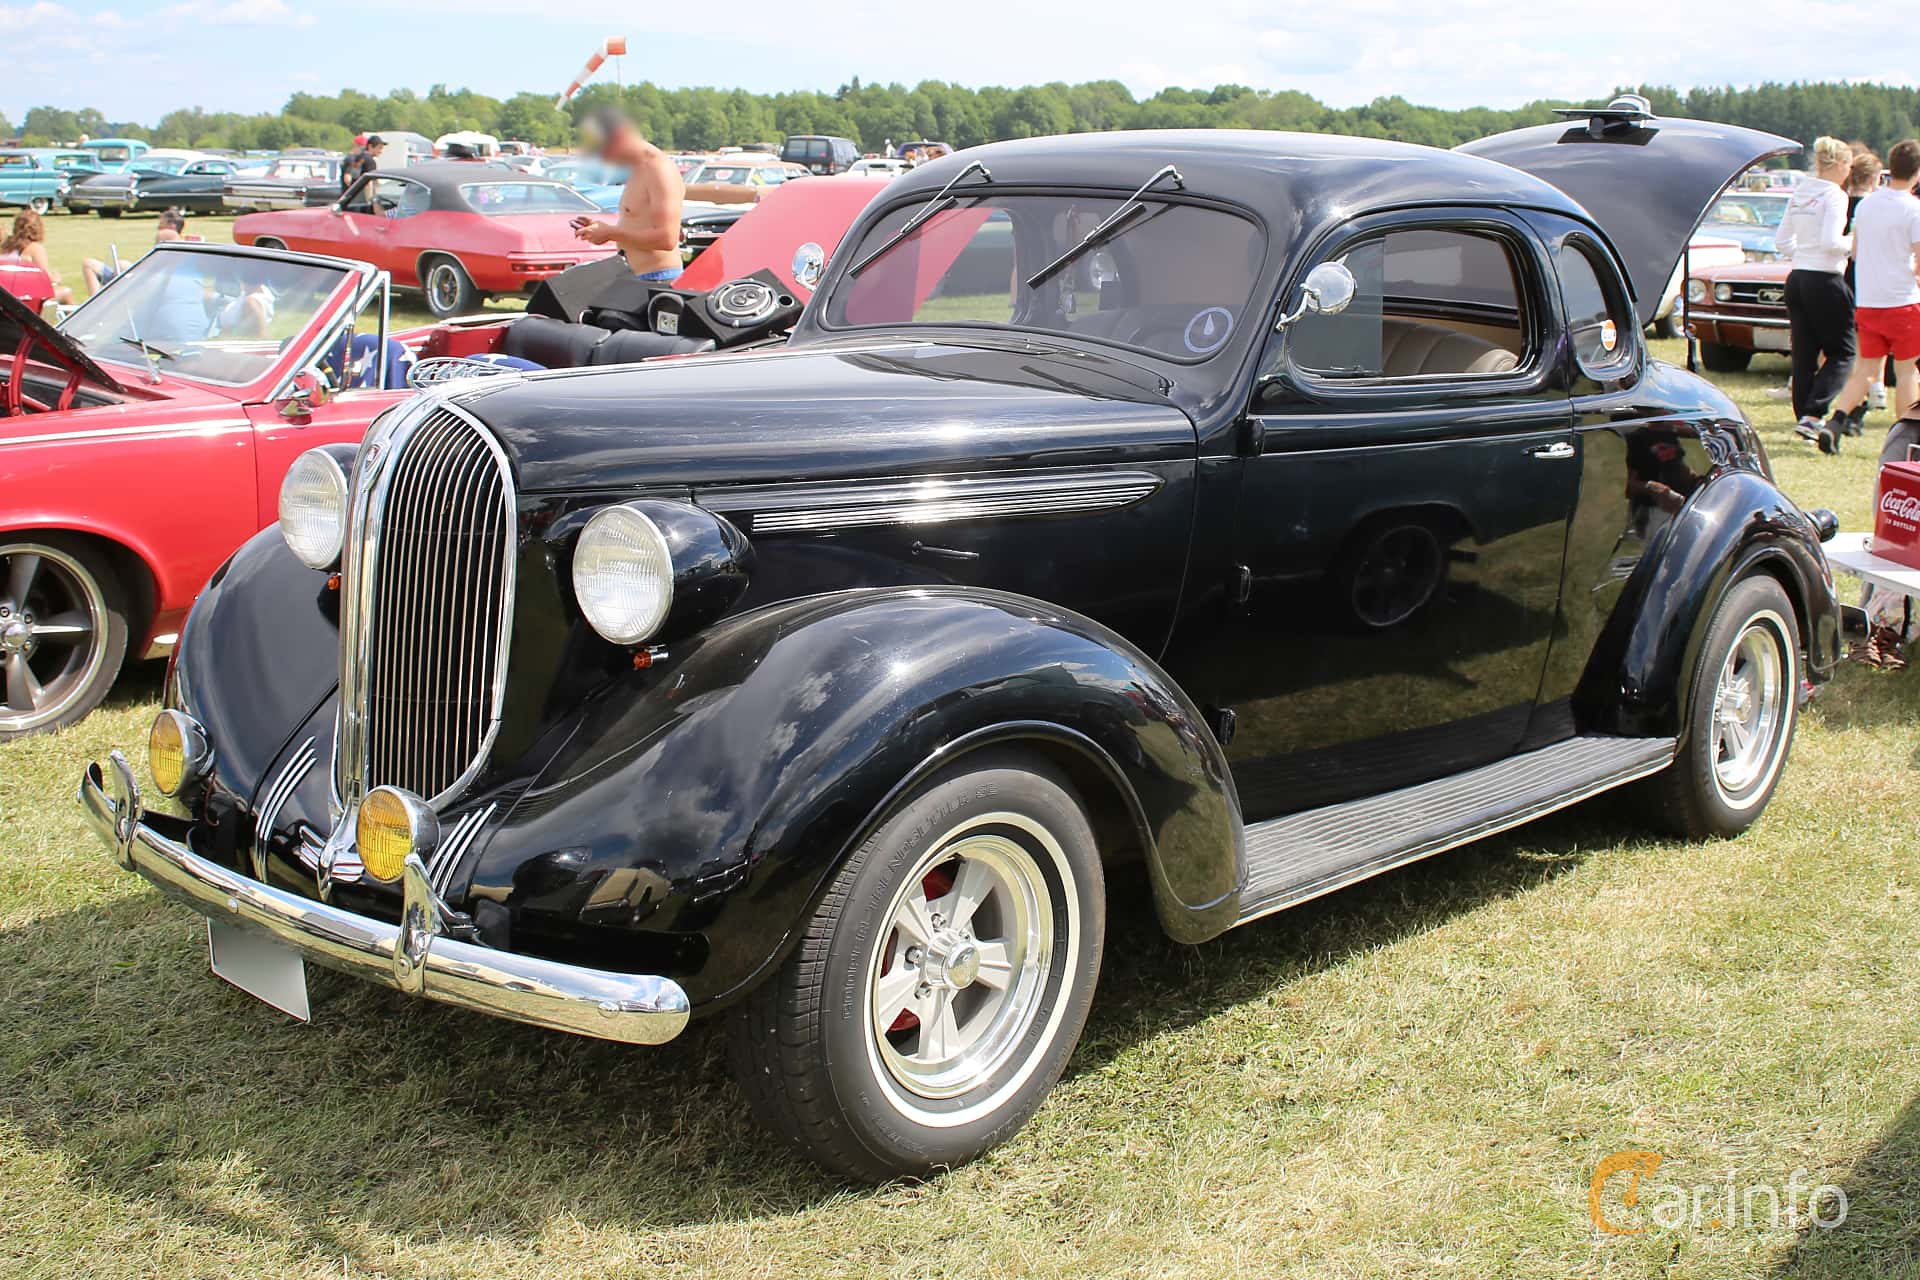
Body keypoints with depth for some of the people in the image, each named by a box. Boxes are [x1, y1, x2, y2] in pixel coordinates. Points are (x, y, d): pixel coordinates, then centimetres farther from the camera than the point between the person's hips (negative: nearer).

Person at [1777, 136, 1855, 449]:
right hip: (1825, 281, -7)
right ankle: (1813, 415, -11)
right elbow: (1830, 241, -21)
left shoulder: (1799, 194, 10)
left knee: (1804, 354, 10)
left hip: (1797, 279, 7)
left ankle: (1805, 418, 13)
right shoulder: (1834, 195, -12)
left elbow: (1782, 240, 14)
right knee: (1841, 352, 2)